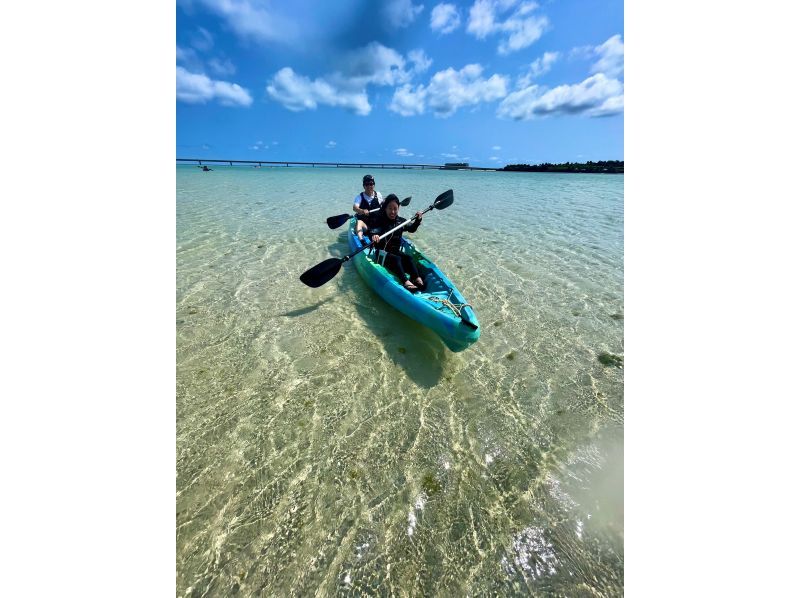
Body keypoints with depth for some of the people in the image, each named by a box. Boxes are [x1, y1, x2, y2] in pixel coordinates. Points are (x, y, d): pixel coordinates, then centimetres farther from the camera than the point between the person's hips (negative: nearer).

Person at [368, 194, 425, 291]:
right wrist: (373, 236, -47)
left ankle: (417, 279, -32)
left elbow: (412, 229, 22)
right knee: (396, 259, -32)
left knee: (408, 257, -21)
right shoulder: (378, 220, -7)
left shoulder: (401, 221, 8)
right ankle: (405, 282, -48)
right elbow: (372, 231, -23)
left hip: (395, 251, 5)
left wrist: (418, 220, 5)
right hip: (382, 253, -5)